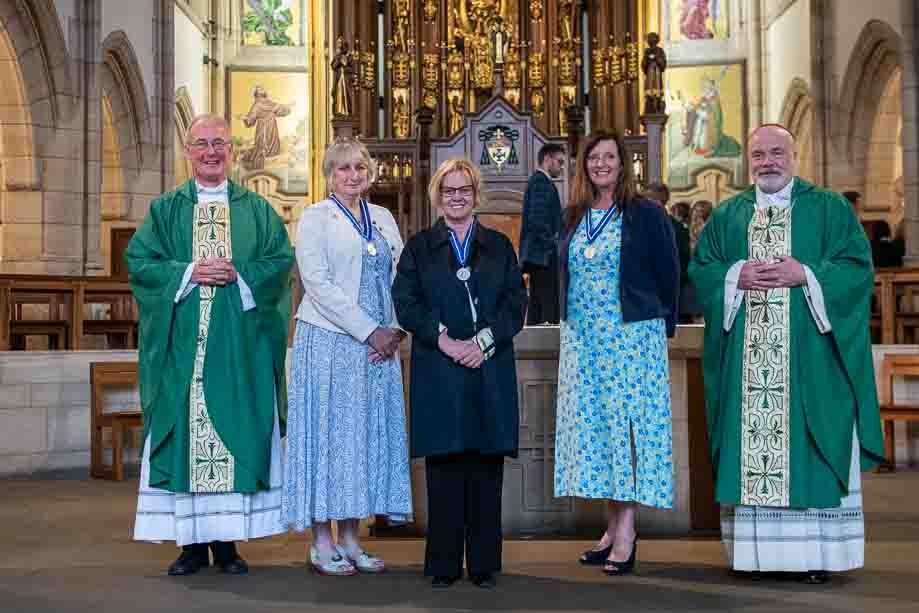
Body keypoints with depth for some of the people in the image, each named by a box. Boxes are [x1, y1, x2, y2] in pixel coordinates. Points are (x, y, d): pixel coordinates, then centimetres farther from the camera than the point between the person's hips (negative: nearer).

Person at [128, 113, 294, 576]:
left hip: (240, 344, 0)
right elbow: (139, 260, 2)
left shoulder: (256, 209, 11)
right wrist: (189, 272, -11)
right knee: (184, 433, -2)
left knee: (237, 432, 0)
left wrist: (240, 275, -12)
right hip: (182, 344, 0)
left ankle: (227, 540, 8)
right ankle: (192, 542, 6)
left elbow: (281, 260, 3)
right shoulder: (166, 209, 11)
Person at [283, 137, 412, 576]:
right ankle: (322, 544, 6)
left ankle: (349, 538, 15)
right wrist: (369, 332, -14)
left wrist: (395, 330, -4)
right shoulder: (315, 217, -1)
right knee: (328, 430, -2)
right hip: (330, 342, -5)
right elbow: (318, 283, -11)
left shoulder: (383, 218, 15)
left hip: (379, 345, 5)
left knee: (368, 435, 6)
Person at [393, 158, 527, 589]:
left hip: (490, 372, 1)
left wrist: (483, 340, -11)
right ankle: (443, 564, 7)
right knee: (444, 467, -1)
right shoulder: (419, 247, 11)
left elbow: (515, 303, 5)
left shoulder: (499, 246, 15)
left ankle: (484, 563, 10)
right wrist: (445, 340, -13)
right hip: (438, 374, -1)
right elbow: (406, 303, 0)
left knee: (487, 469, 2)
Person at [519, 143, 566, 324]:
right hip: (544, 255, -11)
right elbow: (538, 219, -19)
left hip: (536, 255, 11)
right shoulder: (541, 181, -9)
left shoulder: (537, 180, 22)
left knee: (536, 307, 8)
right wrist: (552, 244, -14)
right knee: (549, 309, -13)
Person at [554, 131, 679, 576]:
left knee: (627, 420, -6)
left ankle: (626, 530, -2)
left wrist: (661, 327, 3)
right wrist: (571, 321, 15)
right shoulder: (572, 218, 11)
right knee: (592, 423, 5)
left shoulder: (646, 215, -2)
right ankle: (613, 526, 13)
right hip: (582, 339, 5)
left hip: (632, 337, -5)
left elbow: (669, 274, 0)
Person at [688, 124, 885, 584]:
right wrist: (737, 276, -9)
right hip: (746, 360, 2)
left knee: (807, 449, -3)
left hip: (809, 357, -2)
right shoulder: (726, 216, 14)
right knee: (751, 443, 0)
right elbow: (699, 270, 9)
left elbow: (857, 266, -1)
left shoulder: (830, 210, 7)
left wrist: (805, 274, -14)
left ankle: (816, 551, 4)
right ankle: (757, 549, 6)